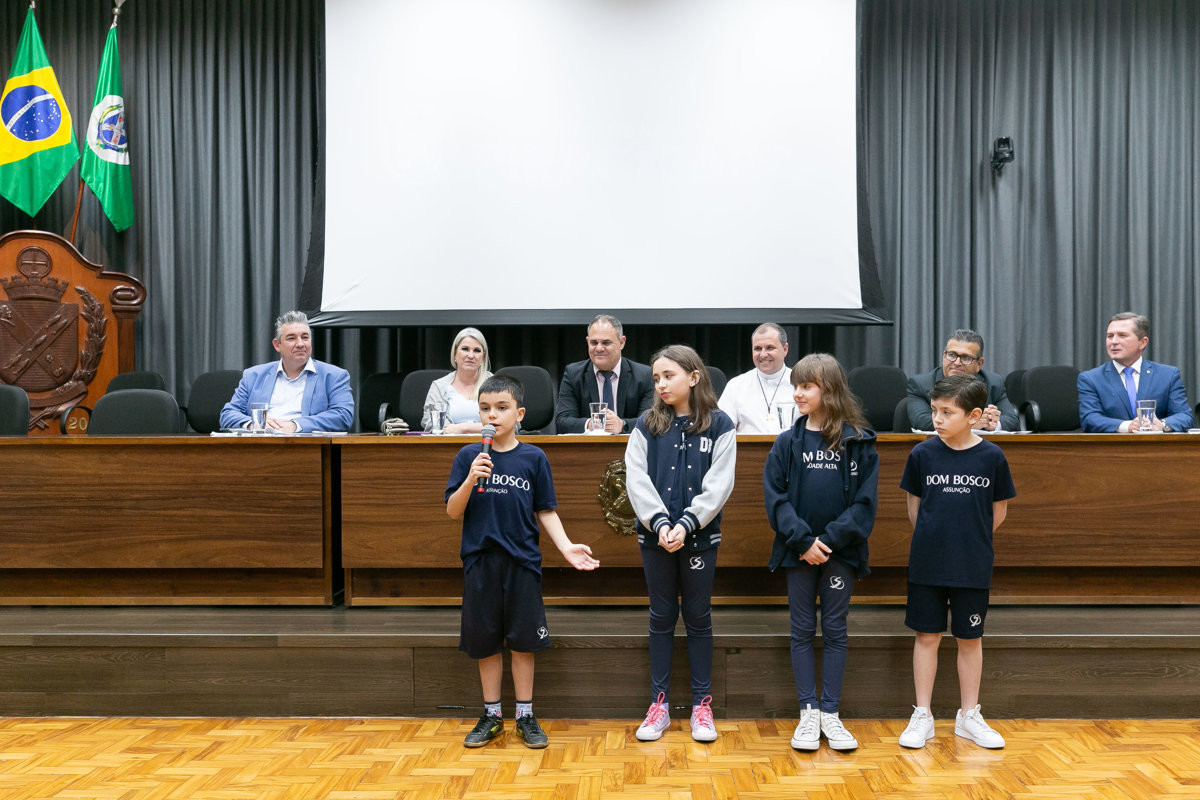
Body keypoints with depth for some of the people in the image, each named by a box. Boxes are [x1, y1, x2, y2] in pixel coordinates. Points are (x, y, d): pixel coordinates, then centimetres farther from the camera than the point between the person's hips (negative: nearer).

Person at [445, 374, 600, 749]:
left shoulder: (534, 458, 0)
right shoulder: (468, 457, 1)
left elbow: (545, 512, 4)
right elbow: (453, 512, -1)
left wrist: (567, 547, -9)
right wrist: (471, 480, -18)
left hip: (522, 563, -1)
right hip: (480, 563, 1)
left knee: (523, 641, 6)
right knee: (485, 642, 10)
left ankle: (525, 716, 20)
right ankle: (492, 715, 25)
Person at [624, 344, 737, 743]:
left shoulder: (719, 425, -2)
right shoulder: (646, 425, 3)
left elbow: (718, 484, -7)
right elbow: (637, 479, -4)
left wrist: (685, 524, -17)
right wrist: (660, 522, -17)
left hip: (700, 536, -1)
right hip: (655, 537, 1)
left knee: (698, 618, 8)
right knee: (662, 617, 10)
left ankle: (701, 704, 18)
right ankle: (660, 703, 18)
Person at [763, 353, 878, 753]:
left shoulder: (857, 442, -2)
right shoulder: (787, 442, 1)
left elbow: (864, 501, -6)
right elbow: (775, 496, -2)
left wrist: (830, 540, -15)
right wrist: (803, 539, -14)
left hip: (840, 551, -1)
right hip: (798, 551, 1)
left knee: (835, 631, 7)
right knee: (802, 631, 6)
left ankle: (830, 714, 16)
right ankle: (808, 713, 15)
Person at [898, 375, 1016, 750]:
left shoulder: (992, 457, -6)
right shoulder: (923, 453, -5)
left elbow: (998, 511, 5)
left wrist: (971, 540, 8)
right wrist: (932, 541, 8)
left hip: (973, 567, 0)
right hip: (927, 564, 0)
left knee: (970, 639, 11)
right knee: (927, 636, 6)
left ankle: (969, 716, 24)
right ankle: (922, 716, 17)